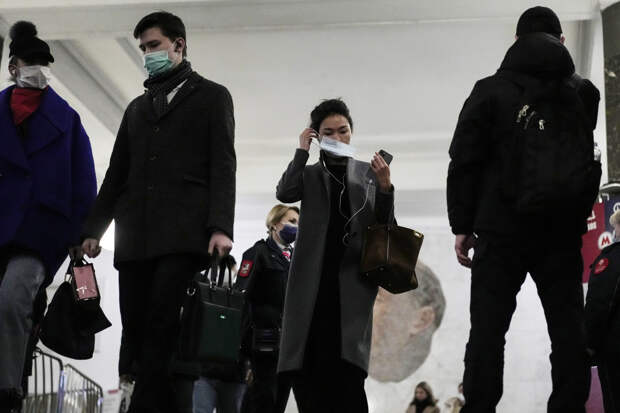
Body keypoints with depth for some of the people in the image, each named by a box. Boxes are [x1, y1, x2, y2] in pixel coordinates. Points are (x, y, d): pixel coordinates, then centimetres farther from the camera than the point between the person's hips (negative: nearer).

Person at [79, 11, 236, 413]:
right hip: (136, 237, 5)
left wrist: (221, 227, -12)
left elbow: (223, 166, 1)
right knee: (140, 338, -4)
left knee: (166, 335, -16)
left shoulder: (212, 96, 12)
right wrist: (94, 228, 11)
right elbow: (117, 174, 24)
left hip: (185, 234, -5)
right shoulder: (138, 107, 27)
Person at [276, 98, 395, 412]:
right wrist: (302, 151, 0)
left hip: (352, 273, -2)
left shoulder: (368, 173, 15)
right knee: (305, 365, -5)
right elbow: (284, 193, -4)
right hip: (313, 276, 2)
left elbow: (384, 226, 8)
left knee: (345, 361, -16)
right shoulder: (309, 174, 17)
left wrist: (385, 187, -9)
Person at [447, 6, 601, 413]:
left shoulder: (491, 91, -1)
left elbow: (464, 162, -3)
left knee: (488, 330, -1)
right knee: (568, 329, 6)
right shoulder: (584, 92, 8)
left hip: (503, 228, -2)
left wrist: (462, 225, 1)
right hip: (564, 229, 2)